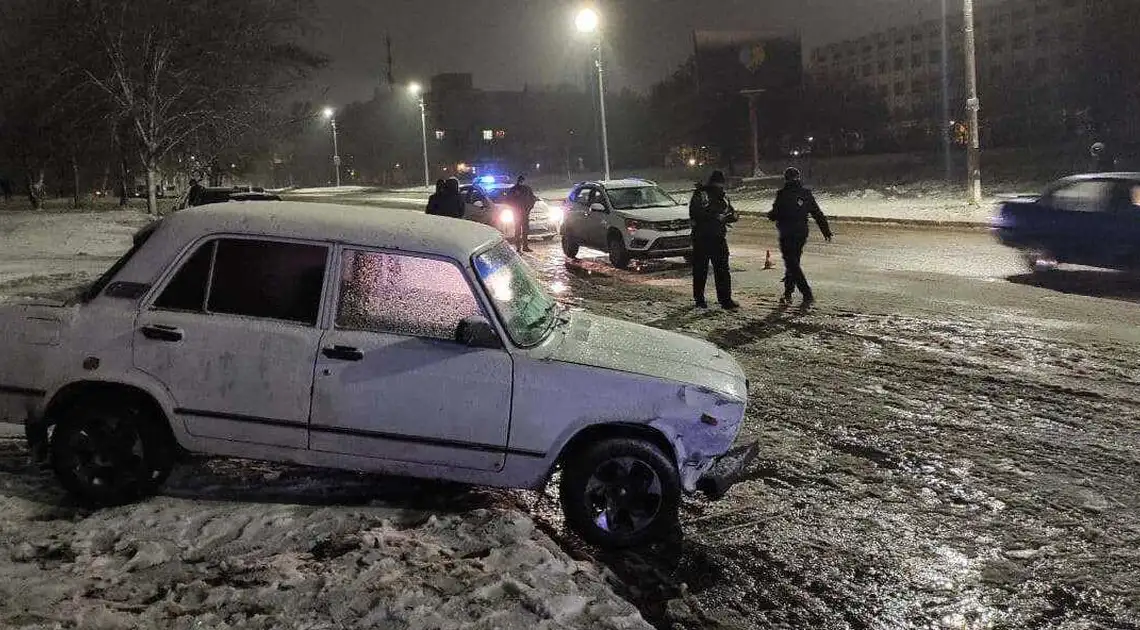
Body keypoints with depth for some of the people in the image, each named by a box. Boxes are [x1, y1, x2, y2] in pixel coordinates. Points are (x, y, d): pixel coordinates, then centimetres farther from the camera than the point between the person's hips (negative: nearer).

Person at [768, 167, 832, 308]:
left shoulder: (783, 194, -12)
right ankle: (788, 294, 24)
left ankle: (807, 294, -14)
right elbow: (818, 214, 7)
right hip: (802, 234, 6)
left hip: (787, 235, -6)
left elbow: (774, 215, -10)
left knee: (792, 265, -4)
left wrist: (770, 215, 14)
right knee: (793, 263, 18)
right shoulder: (806, 194, 5)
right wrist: (826, 231, 13)